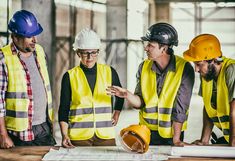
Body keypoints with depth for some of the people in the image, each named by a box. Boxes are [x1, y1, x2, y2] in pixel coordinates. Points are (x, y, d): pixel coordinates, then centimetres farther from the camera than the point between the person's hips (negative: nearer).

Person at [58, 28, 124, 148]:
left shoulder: (109, 72, 6)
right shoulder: (70, 76, 2)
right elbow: (64, 109, 3)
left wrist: (116, 115, 14)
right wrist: (64, 135, -7)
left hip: (106, 135, 2)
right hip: (78, 136, -1)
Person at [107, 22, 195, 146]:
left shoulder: (184, 69, -14)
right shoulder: (144, 67, -1)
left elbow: (180, 107, -14)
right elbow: (140, 102, -1)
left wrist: (176, 139, -14)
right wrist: (127, 95, -21)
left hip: (172, 132, -3)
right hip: (147, 131, 3)